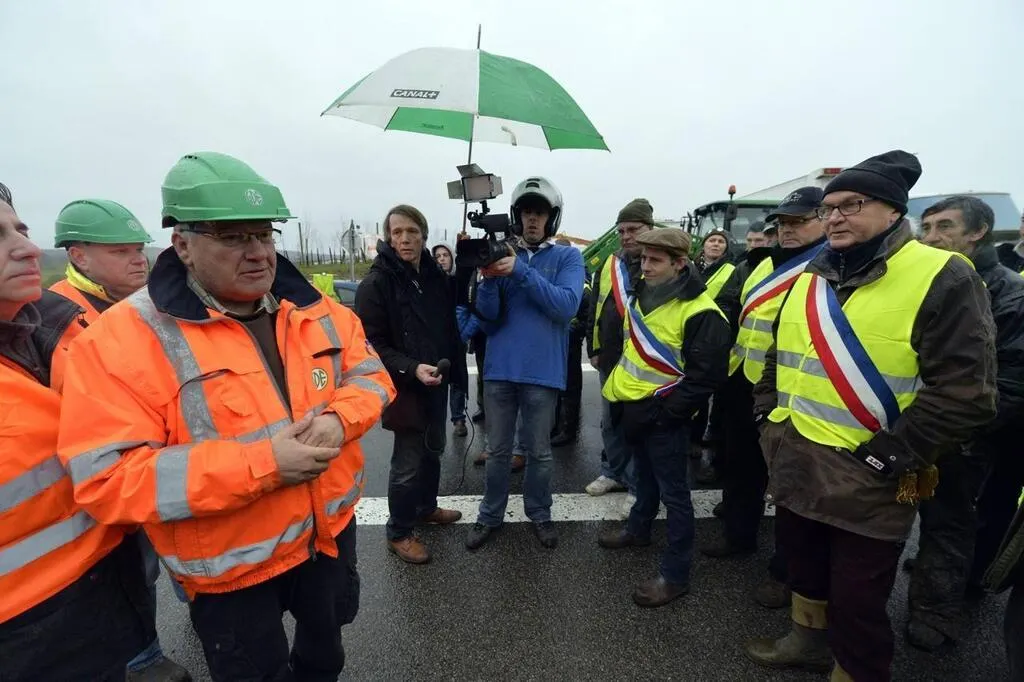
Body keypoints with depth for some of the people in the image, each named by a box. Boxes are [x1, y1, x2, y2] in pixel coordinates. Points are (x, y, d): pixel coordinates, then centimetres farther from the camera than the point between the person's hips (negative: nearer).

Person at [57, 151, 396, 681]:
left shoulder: (315, 311, -4)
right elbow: (107, 476, -24)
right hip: (230, 569, -4)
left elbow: (370, 374, 3)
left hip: (331, 530, 5)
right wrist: (261, 464, -30)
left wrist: (339, 418, -20)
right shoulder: (122, 338, -20)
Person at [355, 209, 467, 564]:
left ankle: (426, 507, 43)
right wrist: (412, 369, -27)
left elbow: (450, 329, 15)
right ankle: (399, 533, 22)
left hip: (435, 384, 7)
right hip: (406, 388, -6)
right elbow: (372, 345, -16)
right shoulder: (376, 284, -14)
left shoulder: (438, 277, 4)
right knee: (408, 462, 3)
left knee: (433, 450, 21)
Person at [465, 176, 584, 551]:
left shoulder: (567, 257, 1)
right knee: (497, 450, 13)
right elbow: (488, 317, -1)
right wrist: (489, 279, -20)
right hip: (500, 368, 2)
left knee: (539, 451, 13)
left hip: (543, 370, -2)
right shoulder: (501, 253, 6)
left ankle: (539, 513, 32)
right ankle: (490, 516, 29)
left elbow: (567, 305, -17)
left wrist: (521, 272, -22)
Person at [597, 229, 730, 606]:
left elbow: (706, 376, -20)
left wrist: (666, 412, -19)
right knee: (645, 476, 26)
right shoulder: (642, 294, 6)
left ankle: (675, 573, 16)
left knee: (673, 493, 3)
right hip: (634, 405, 8)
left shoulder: (699, 312, -20)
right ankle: (638, 528, 47)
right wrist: (619, 392, 14)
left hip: (662, 414, -8)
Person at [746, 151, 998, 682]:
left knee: (856, 602, 9)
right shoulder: (809, 278, 8)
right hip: (793, 465, 7)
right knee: (803, 567, 25)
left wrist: (884, 457, -18)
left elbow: (965, 392, -18)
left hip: (866, 481, -6)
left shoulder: (943, 278, -13)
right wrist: (769, 418, 8)